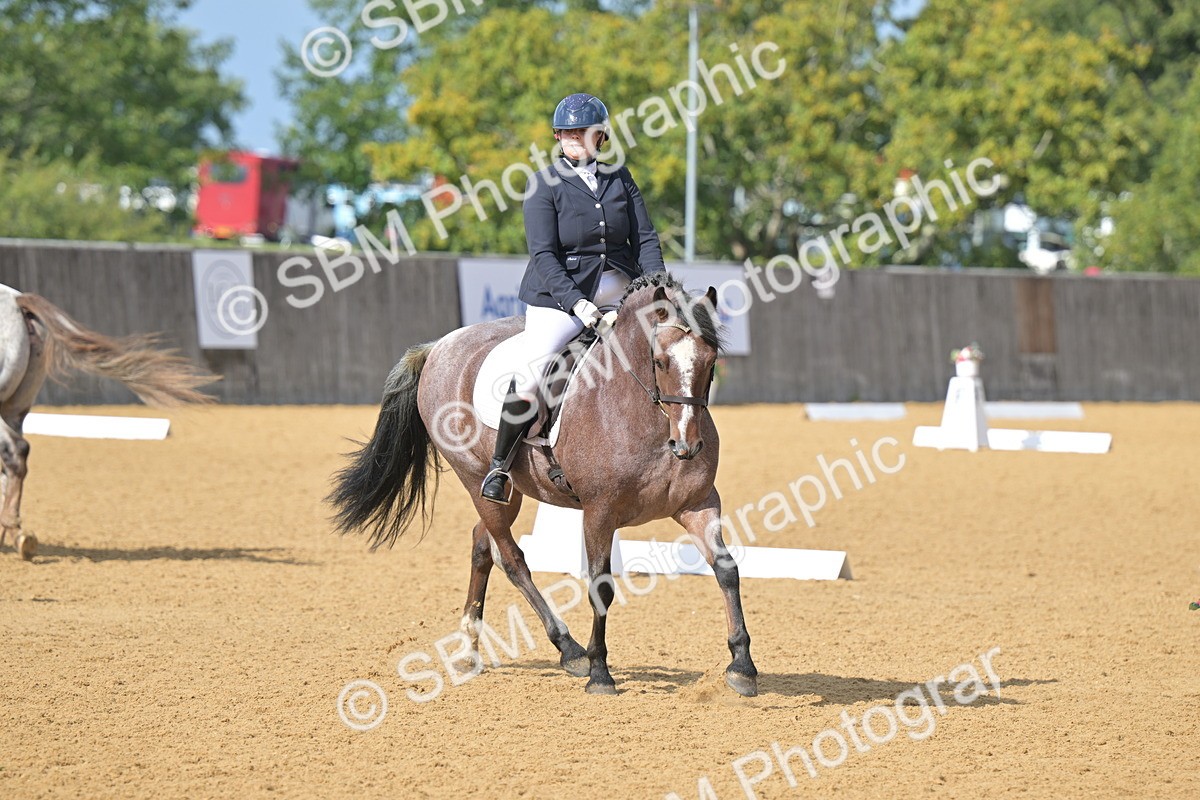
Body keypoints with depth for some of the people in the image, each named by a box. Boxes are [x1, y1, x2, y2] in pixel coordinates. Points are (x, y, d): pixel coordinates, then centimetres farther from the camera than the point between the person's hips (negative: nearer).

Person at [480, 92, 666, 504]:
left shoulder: (619, 177, 9)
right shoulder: (544, 184, -4)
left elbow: (644, 237, 6)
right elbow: (543, 254, -12)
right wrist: (576, 302, -24)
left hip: (617, 288, 5)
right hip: (559, 291, -5)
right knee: (529, 376, -23)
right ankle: (499, 466, -7)